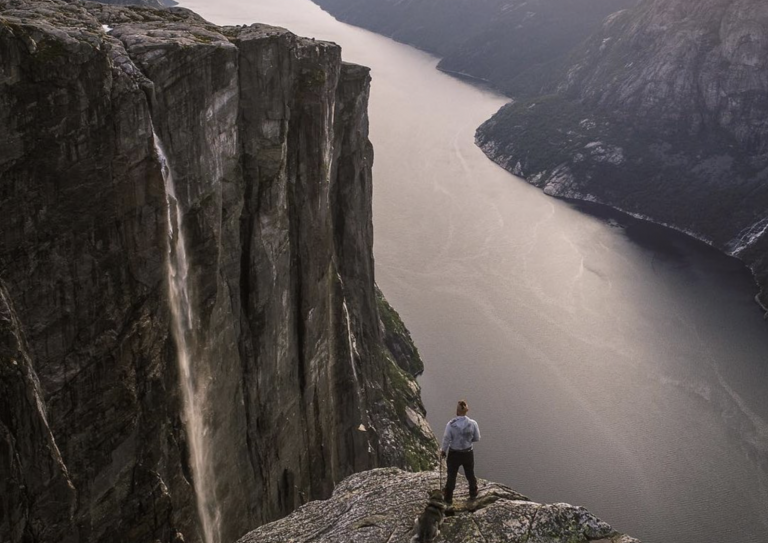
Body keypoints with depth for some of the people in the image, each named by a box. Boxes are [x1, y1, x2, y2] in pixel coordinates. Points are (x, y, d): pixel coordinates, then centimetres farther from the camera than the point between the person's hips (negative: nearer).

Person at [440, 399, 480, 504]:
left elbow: (446, 439, -14)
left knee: (451, 476, 17)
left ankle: (448, 498, 30)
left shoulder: (451, 424, -22)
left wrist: (443, 451, 3)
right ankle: (473, 494, 46)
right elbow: (477, 438, -6)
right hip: (468, 453, 1)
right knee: (470, 474, 25)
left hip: (454, 454, -1)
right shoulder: (473, 423, -17)